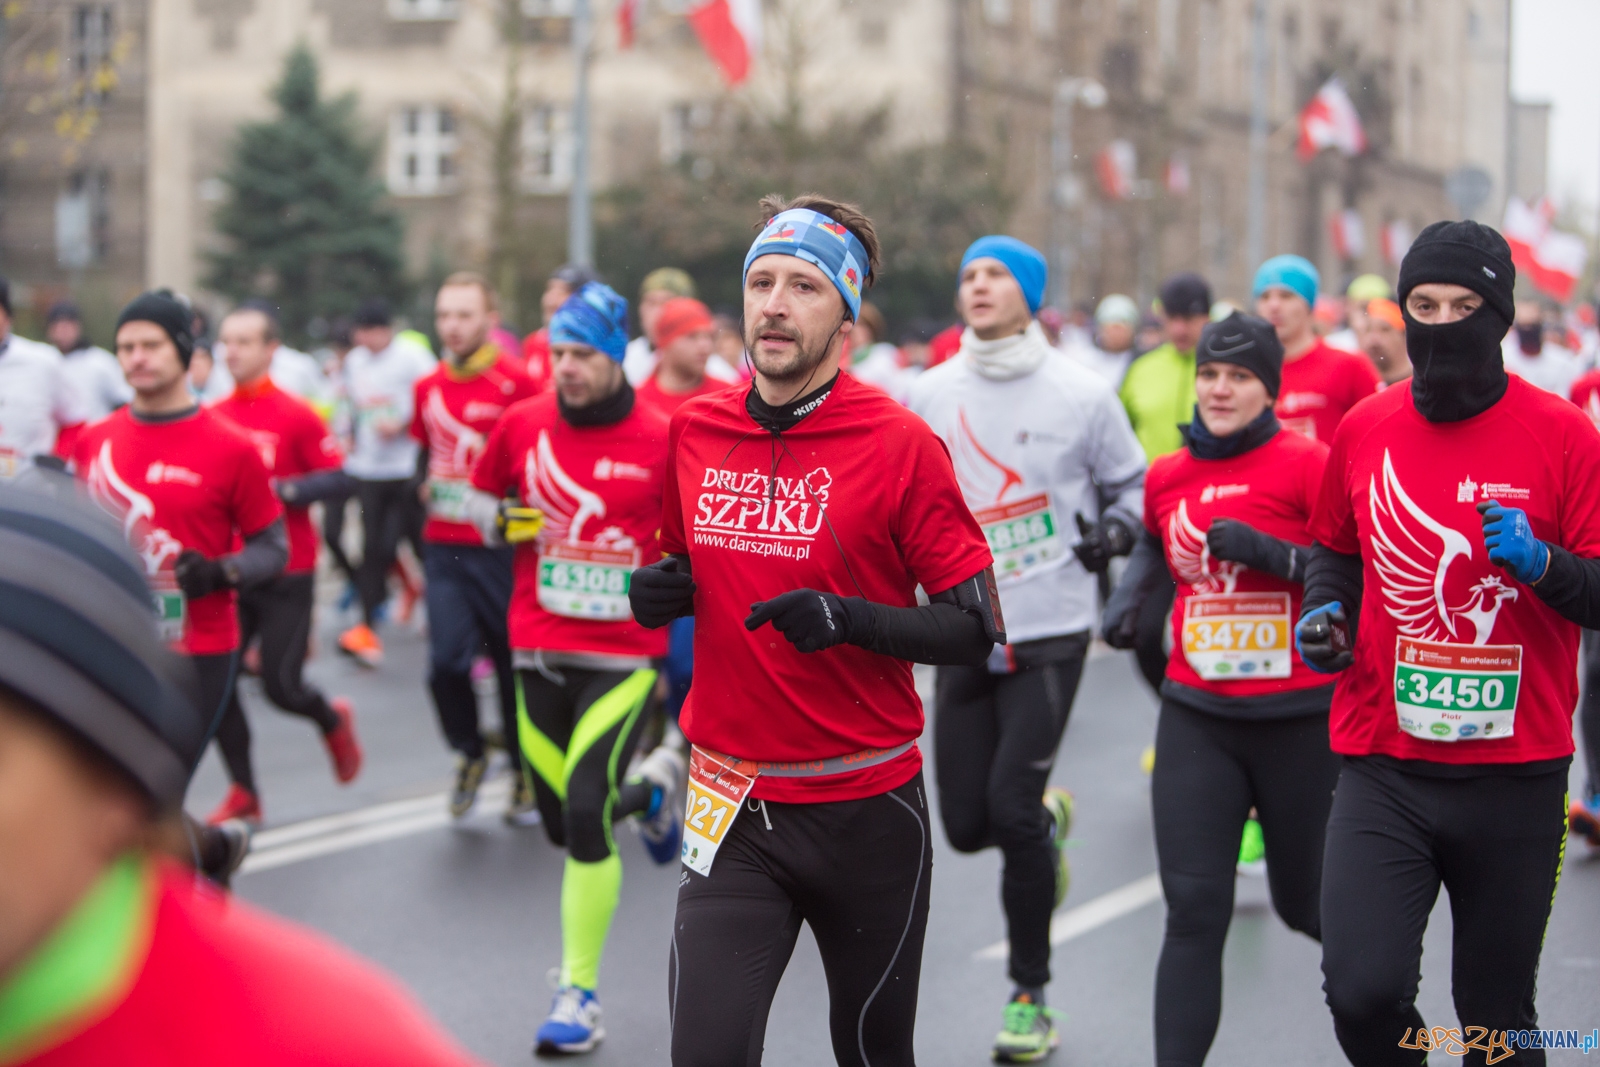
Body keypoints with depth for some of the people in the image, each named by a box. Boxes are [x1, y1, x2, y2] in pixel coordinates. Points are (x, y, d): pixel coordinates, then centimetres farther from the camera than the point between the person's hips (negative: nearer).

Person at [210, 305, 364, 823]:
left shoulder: (296, 415, -9)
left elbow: (337, 477, -11)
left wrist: (283, 491, -22)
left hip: (286, 575, -4)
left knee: (280, 684, -4)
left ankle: (334, 721, 31)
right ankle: (243, 792, 12)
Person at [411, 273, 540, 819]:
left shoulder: (517, 384, -8)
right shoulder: (427, 388, 10)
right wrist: (428, 486, 9)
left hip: (500, 548, -4)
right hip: (443, 548, 4)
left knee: (513, 662, 4)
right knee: (446, 660, -7)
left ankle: (526, 771, 23)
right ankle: (469, 754, 18)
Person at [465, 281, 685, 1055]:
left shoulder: (661, 441, -8)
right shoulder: (523, 424, 1)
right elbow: (483, 493, 17)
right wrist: (501, 521, -3)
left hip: (624, 656, -4)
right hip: (541, 652, 4)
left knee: (586, 817, -15)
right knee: (562, 825, 10)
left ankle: (580, 992, -3)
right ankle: (651, 786, 44)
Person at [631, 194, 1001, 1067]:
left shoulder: (900, 444, -9)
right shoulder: (692, 431, 3)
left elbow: (976, 630, -9)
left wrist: (852, 619, -24)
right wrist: (656, 594, -2)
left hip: (869, 809, -2)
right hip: (733, 808, 2)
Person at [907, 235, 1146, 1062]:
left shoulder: (1082, 393, -3)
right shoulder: (932, 394, 5)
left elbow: (1131, 483, 9)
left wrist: (1117, 532, -9)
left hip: (1049, 635, -4)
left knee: (1011, 812, -11)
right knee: (966, 824, 4)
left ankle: (1031, 995, 5)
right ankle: (1051, 820, 41)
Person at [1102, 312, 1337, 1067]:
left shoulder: (1307, 464, -9)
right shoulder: (1167, 476, 7)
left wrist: (1270, 552, -23)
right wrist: (1129, 592, 7)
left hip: (1298, 719, -3)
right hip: (1196, 715, 3)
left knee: (1306, 904, 13)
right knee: (1193, 914, -6)